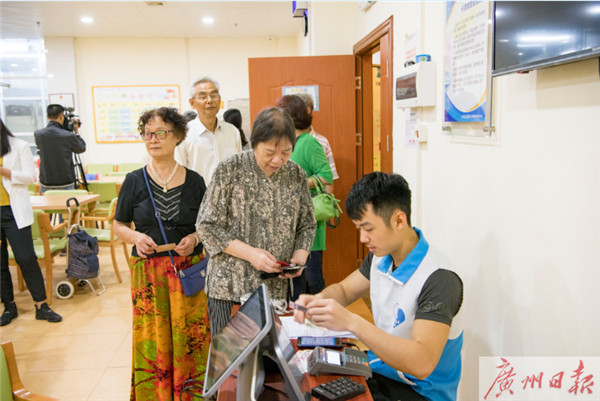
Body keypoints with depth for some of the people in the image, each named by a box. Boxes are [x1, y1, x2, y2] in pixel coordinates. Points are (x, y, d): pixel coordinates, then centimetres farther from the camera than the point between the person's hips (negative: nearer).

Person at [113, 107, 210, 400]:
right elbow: (119, 225, 9)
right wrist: (135, 237, -11)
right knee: (152, 340, 3)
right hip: (148, 269, 0)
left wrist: (195, 238, -10)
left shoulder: (194, 181, 2)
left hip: (188, 269, 0)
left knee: (188, 337, 3)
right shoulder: (134, 181, 2)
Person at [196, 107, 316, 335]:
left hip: (277, 289, 3)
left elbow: (307, 226, 13)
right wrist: (250, 253, -16)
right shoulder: (230, 170, -7)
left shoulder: (296, 175, 3)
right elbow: (207, 226, -7)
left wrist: (300, 256, -6)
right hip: (230, 289, -2)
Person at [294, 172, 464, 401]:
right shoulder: (381, 257, -1)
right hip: (379, 371, 7)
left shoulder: (439, 280, -26)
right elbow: (345, 289, 13)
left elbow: (422, 364, -34)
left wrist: (351, 322, -38)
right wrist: (318, 300, -10)